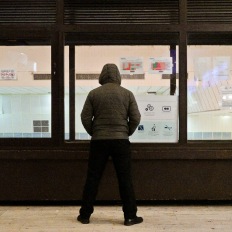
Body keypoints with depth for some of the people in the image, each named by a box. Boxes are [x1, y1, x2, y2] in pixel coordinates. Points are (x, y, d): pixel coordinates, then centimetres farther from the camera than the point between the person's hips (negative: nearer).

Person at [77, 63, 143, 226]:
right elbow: (136, 118, 0)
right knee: (125, 179, 6)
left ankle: (85, 215, 15)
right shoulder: (127, 93, 2)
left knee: (93, 178, 8)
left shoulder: (94, 93, 2)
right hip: (121, 140, 0)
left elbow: (85, 117, 0)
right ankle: (130, 216, 10)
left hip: (99, 141, 1)